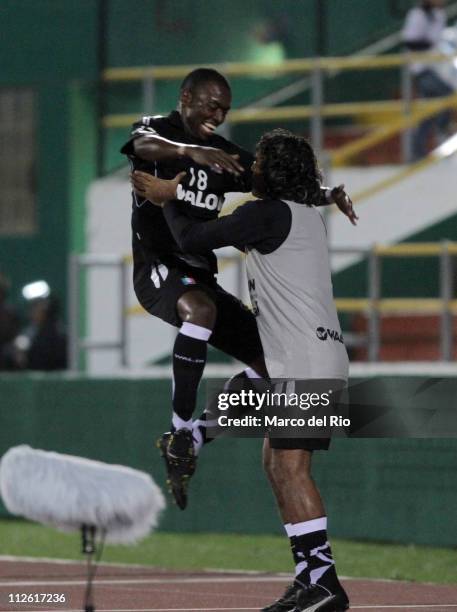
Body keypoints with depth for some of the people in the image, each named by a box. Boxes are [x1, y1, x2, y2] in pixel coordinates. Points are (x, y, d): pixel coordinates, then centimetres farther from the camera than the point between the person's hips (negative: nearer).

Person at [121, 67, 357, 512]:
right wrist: (192, 151, -50)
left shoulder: (224, 155, 14)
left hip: (201, 274, 7)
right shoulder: (155, 129, -3)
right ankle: (179, 430, -35)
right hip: (158, 268, -7)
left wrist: (328, 195, -11)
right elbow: (144, 145, -29)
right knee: (201, 308, -40)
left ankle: (192, 438, 10)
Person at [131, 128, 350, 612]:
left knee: (290, 466, -16)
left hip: (306, 365, -10)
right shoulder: (307, 217, 19)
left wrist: (167, 200, 11)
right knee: (275, 462, 14)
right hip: (320, 360, 10)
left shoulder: (269, 213, -10)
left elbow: (192, 240, -8)